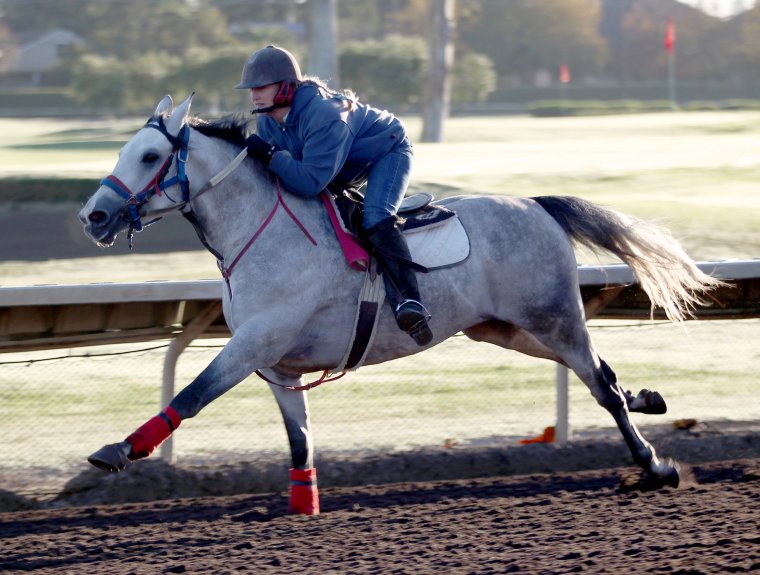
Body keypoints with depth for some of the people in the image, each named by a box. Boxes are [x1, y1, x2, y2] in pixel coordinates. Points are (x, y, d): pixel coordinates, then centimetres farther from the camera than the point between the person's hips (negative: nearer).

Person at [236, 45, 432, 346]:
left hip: (388, 151, -10)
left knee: (375, 220, -31)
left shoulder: (323, 115, -40)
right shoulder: (266, 120, -13)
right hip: (347, 168, 10)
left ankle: (408, 301, -37)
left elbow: (311, 182, -44)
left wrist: (270, 155, -46)